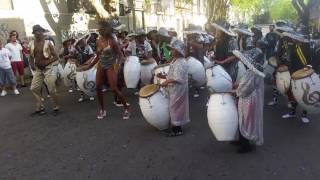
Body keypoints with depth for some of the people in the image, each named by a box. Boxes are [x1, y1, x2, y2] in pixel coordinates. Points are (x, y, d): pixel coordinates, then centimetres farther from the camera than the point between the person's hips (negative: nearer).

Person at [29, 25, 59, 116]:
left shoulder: (47, 42, -8)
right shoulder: (32, 43, 5)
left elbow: (56, 56, -9)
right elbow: (31, 56, 16)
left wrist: (46, 62, -18)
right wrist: (32, 64, -1)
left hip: (48, 68, -6)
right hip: (38, 69, 6)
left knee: (52, 89, -6)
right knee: (34, 88, 7)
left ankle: (55, 108, 10)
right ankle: (40, 108, 20)